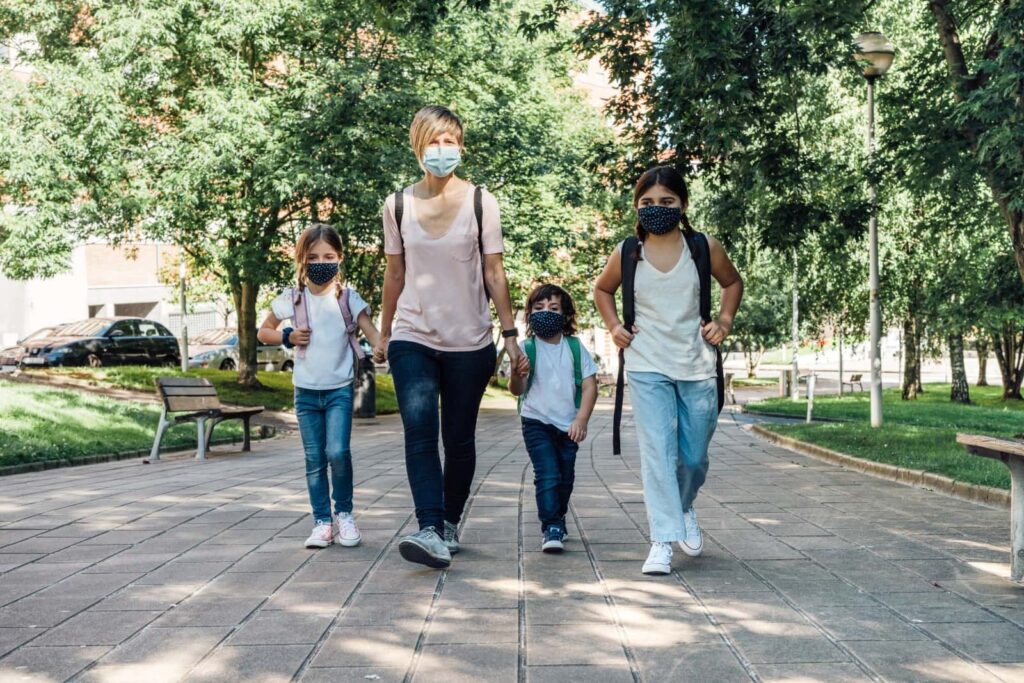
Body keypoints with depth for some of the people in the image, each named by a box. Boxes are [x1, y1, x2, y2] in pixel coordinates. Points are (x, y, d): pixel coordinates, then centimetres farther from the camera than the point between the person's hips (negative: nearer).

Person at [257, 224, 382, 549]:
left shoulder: (347, 298, -3)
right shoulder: (293, 299, 1)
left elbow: (372, 334, -12)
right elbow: (263, 332, 13)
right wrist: (288, 337, -7)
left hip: (340, 389, -2)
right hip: (306, 391, 2)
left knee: (338, 452, -15)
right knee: (314, 460, 5)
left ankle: (344, 513, 4)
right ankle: (322, 522, 13)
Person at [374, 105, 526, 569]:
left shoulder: (481, 202, -1)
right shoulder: (398, 205, 3)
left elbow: (494, 273, 0)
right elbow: (394, 274, 11)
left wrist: (510, 334, -4)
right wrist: (383, 334, 15)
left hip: (469, 343, 0)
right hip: (412, 339, 1)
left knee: (459, 439, 7)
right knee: (419, 433, -15)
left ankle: (450, 523, 24)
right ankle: (430, 531, -21)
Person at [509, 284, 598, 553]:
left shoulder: (575, 348, 1)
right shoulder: (527, 349, -6)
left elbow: (590, 385, 0)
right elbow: (517, 390, -13)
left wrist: (581, 420, -10)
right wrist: (517, 376, -36)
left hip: (569, 425, 3)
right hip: (537, 422, -3)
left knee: (565, 478, 11)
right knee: (547, 475, -14)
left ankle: (558, 521, 31)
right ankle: (551, 529, -12)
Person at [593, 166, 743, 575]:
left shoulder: (703, 247, -2)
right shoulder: (627, 254, -2)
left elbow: (732, 282, 16)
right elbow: (601, 289, 18)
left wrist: (724, 320, 1)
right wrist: (614, 326, 3)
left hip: (697, 367, 1)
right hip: (647, 368, -1)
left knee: (694, 455, 10)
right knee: (657, 450, -12)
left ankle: (683, 508, 41)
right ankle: (662, 540, -11)